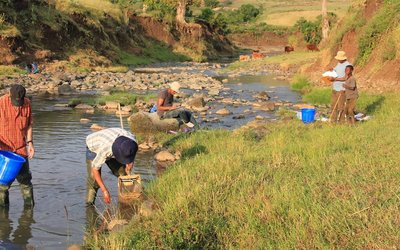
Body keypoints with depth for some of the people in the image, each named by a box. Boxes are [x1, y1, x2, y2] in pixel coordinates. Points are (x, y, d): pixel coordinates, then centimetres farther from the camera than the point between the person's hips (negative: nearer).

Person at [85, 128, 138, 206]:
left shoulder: (132, 140, -31)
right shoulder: (106, 149, -46)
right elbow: (95, 169, -35)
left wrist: (130, 162, -20)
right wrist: (104, 190, -36)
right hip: (93, 149, -5)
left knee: (123, 173, -3)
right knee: (94, 180, -16)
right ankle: (90, 204, -3)